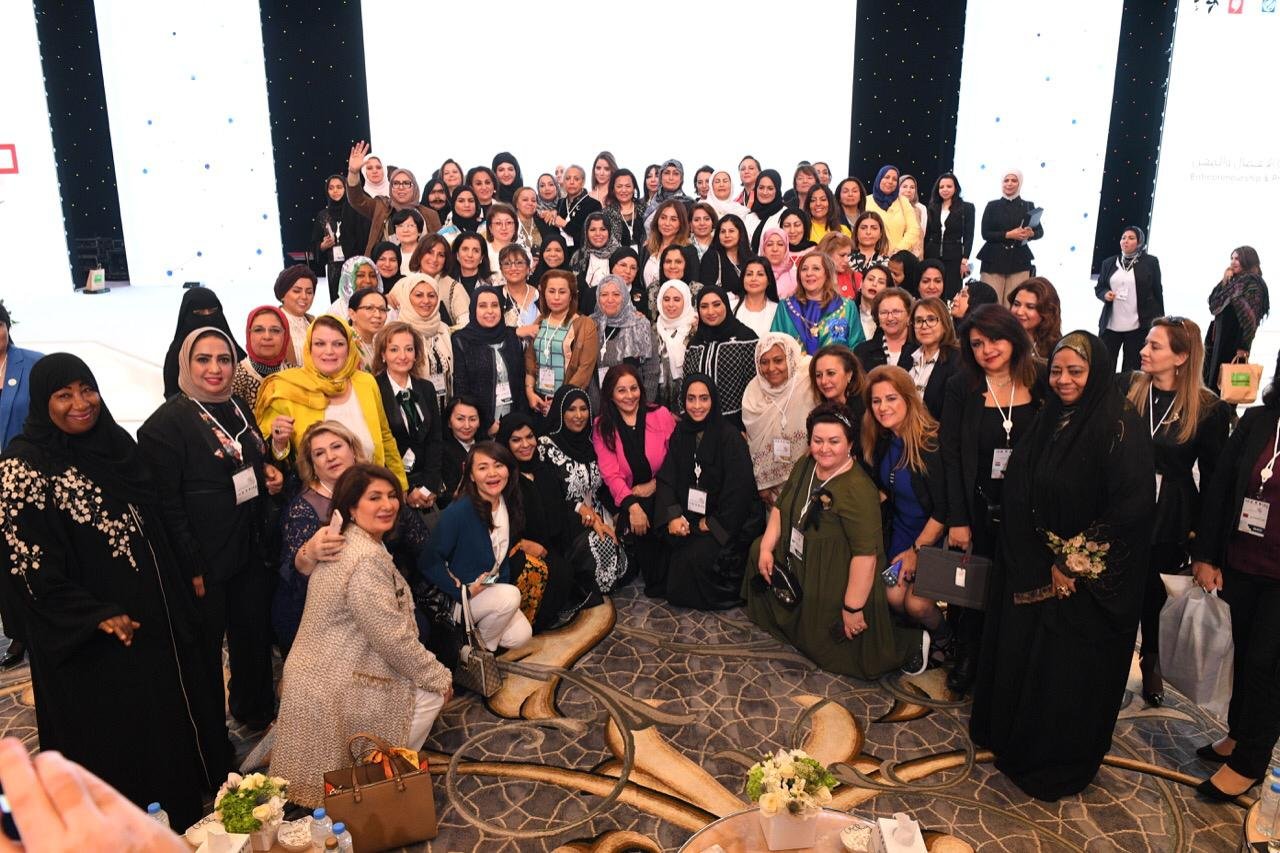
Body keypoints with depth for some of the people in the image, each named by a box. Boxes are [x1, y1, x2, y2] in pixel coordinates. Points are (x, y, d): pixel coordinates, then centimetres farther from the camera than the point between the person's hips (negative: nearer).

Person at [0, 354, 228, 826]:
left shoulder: (116, 441, 3)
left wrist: (180, 585, 12)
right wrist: (97, 617, -22)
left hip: (157, 613, 7)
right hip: (95, 640, -6)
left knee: (172, 712, 19)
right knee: (114, 730, 9)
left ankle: (185, 808, 39)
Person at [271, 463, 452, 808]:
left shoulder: (344, 544, 6)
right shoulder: (367, 560, -26)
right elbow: (392, 638, -23)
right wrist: (438, 676, -11)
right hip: (335, 691, -10)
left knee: (428, 679, 18)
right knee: (431, 693, 0)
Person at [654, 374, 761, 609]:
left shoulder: (731, 436, -12)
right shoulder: (680, 434, 5)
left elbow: (739, 488, -16)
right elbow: (667, 478, 0)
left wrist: (712, 523, -14)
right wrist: (673, 515, -16)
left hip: (728, 523, -5)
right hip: (690, 516, 6)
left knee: (698, 555, -25)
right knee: (669, 542, -17)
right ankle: (670, 588, 10)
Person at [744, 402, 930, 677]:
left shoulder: (858, 491, -31)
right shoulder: (804, 465, -3)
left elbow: (866, 554, -32)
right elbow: (781, 507, 8)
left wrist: (853, 608, -29)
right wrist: (766, 548, -3)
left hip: (835, 584, -8)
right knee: (757, 549, 19)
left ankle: (911, 643, 12)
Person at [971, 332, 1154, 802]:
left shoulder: (1121, 427, -15)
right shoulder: (1048, 421, 6)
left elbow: (1132, 505, -22)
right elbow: (1021, 497, 9)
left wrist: (1074, 564, -17)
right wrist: (1042, 563, 1)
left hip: (1094, 582, -6)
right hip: (1034, 571, 6)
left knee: (1071, 671, 6)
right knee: (1022, 656, 15)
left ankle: (1061, 763, 26)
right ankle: (1016, 741, 36)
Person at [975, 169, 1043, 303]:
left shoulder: (1028, 206, 9)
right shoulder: (992, 206, 7)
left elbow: (1040, 231, 12)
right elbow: (985, 233, -1)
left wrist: (1031, 234, -11)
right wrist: (1008, 235, -14)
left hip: (1019, 261, 1)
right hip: (994, 261, -1)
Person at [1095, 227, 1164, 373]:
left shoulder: (1150, 262, 2)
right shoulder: (1108, 263, 10)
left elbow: (1157, 292, 4)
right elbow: (1098, 288, 17)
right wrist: (1105, 294, -8)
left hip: (1138, 327, -2)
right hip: (1110, 325, 2)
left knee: (1132, 370, 1)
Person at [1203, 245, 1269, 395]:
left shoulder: (1253, 283, -10)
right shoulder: (1234, 282, 14)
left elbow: (1250, 317, -16)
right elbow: (1213, 304, 12)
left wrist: (1244, 346, -20)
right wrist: (1224, 281, 2)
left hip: (1234, 341, -8)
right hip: (1221, 338, 8)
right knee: (1213, 378, 9)